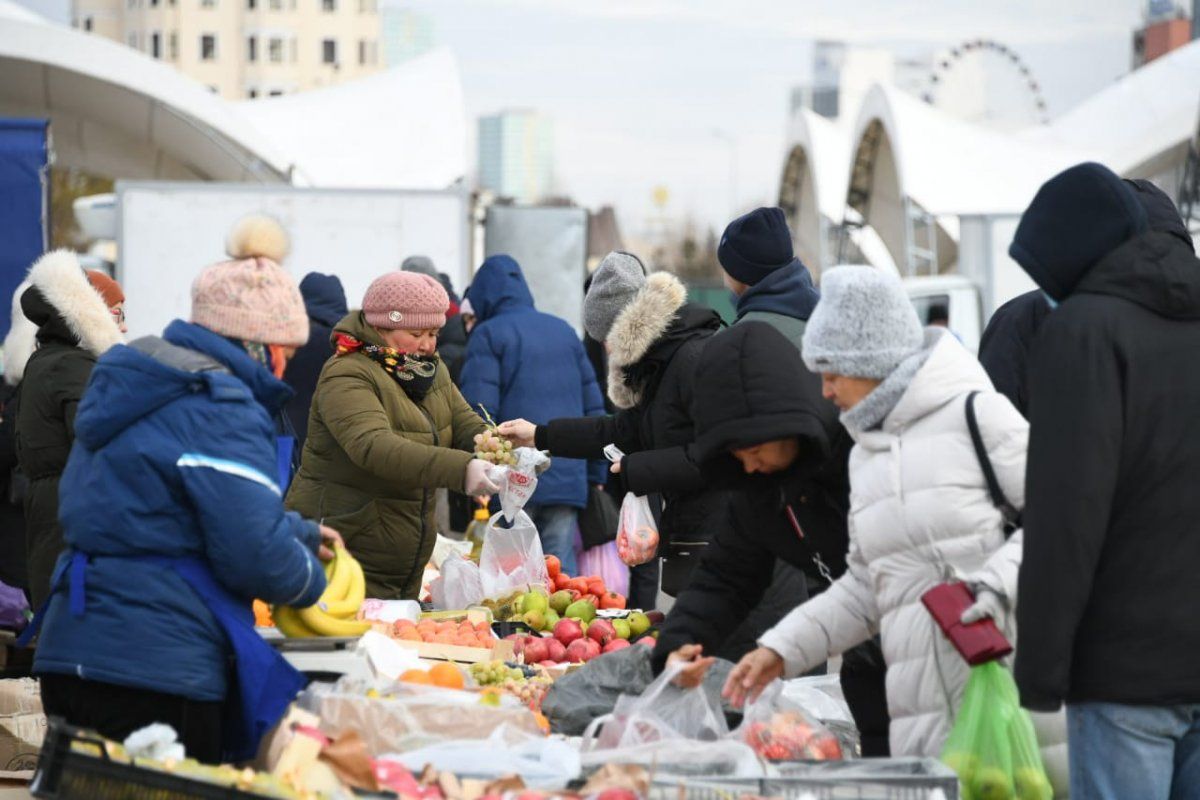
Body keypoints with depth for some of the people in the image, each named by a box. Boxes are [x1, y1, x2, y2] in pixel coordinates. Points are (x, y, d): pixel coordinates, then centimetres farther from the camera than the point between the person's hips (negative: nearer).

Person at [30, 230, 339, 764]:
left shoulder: (136, 391, 16)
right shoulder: (222, 411, -14)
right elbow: (255, 555, -18)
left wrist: (301, 533, 32)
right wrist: (311, 580, 2)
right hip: (156, 667, -9)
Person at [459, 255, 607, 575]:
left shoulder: (489, 335, 0)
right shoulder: (565, 332, 18)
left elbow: (478, 412, -10)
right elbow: (594, 408, 18)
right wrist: (596, 475, 20)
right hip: (568, 480, 5)